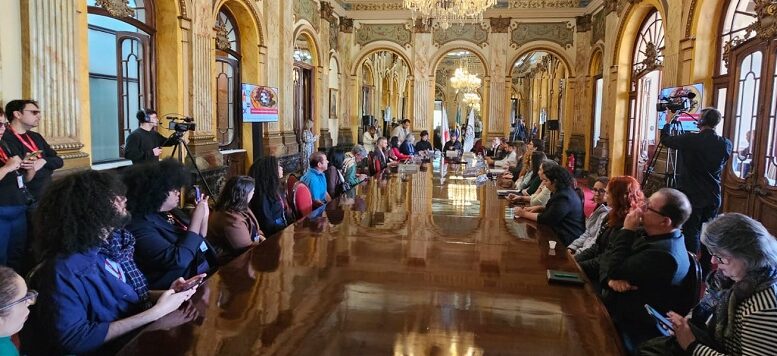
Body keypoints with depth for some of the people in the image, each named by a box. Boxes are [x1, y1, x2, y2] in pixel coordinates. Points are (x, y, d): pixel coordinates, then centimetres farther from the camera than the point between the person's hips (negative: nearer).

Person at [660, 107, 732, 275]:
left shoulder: (690, 140, -16)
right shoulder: (726, 144, -2)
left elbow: (665, 139, -2)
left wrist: (668, 122, 17)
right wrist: (703, 130, 18)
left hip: (692, 196, -5)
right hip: (713, 198, 5)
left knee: (691, 233, 2)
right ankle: (706, 272, 23)